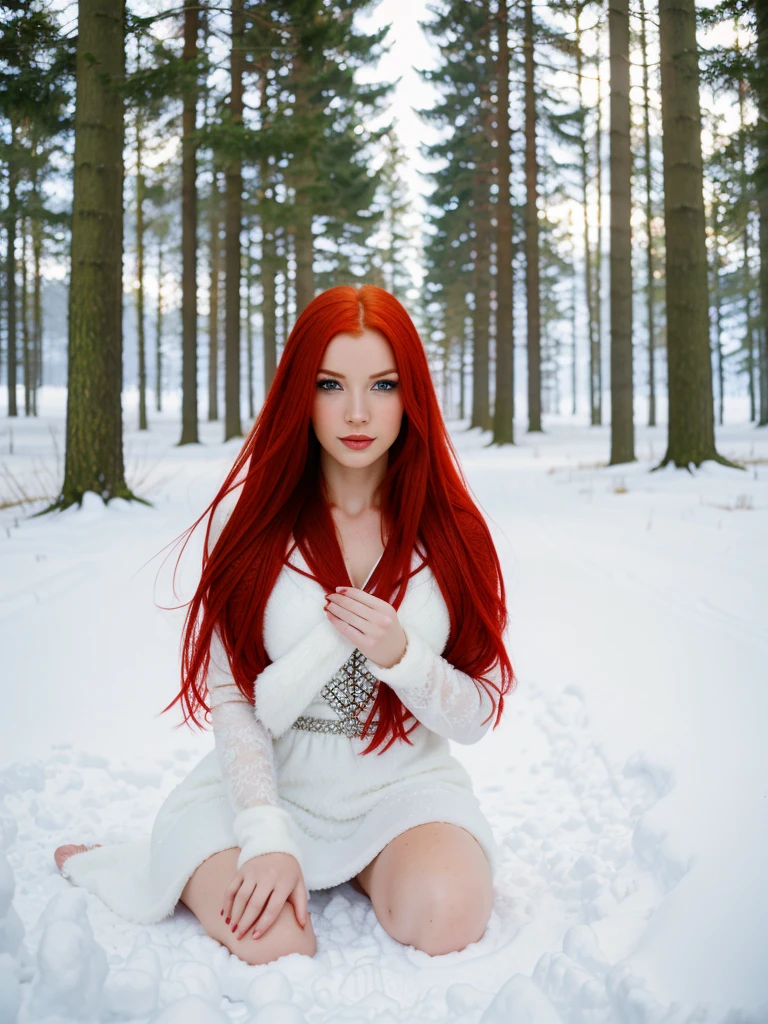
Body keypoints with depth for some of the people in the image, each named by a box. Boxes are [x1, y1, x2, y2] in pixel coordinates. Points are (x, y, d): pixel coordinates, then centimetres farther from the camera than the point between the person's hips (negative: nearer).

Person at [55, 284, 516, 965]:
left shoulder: (448, 530, -4)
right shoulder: (251, 516, -7)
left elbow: (479, 716, -1)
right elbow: (232, 702, -7)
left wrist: (400, 654, -20)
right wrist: (267, 840, -18)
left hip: (404, 785, 1)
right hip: (273, 782, -1)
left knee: (446, 917, -28)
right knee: (274, 948, -25)